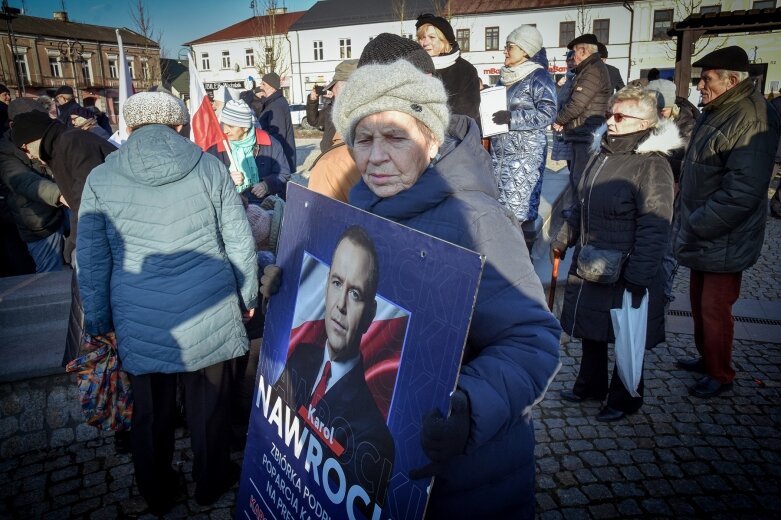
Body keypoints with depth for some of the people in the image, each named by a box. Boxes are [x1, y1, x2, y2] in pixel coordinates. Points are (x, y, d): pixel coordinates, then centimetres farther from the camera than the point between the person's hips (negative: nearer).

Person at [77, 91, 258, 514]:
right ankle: (211, 484, 37)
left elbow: (91, 262, 4)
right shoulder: (210, 167, -2)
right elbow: (239, 242, 1)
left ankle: (157, 494, 39)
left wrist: (100, 320, 15)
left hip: (141, 320, 1)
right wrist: (247, 295, 13)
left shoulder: (100, 178, 0)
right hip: (209, 311, 0)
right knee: (209, 404, 16)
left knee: (151, 410, 18)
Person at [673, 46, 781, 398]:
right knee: (699, 301, 20)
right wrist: (689, 221, 13)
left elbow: (742, 191, -27)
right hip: (702, 235, 9)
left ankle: (720, 374, 21)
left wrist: (697, 225, -21)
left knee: (715, 308, 3)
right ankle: (706, 358, 37)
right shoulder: (717, 112, 10)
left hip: (723, 242, -9)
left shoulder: (751, 120, -22)